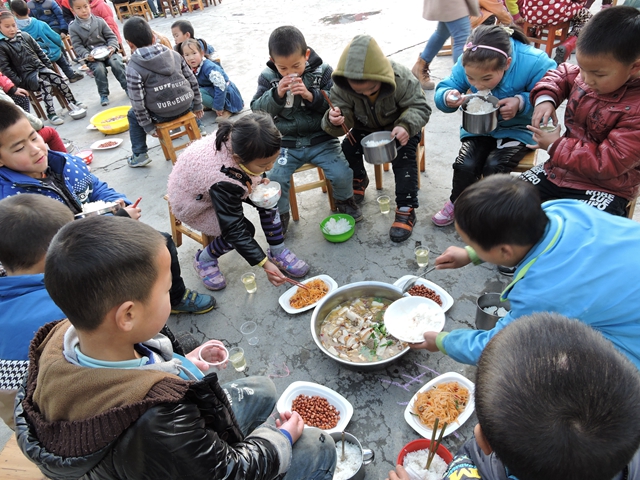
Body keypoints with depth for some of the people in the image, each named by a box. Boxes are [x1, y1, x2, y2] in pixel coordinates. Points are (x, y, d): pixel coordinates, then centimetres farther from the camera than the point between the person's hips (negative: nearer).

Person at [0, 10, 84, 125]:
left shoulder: (24, 36, 8)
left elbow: (39, 52, 17)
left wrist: (49, 66, 10)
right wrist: (18, 82, -15)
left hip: (40, 67, 5)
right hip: (25, 75, -5)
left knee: (59, 79, -16)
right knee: (45, 84, -30)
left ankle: (72, 101, 0)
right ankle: (50, 114, -30)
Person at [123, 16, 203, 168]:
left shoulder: (133, 67, -10)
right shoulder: (173, 54, 2)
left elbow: (138, 101, -12)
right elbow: (192, 81, 5)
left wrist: (148, 126, -1)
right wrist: (197, 105, 16)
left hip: (162, 114, -4)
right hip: (186, 105, 4)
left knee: (133, 115, 24)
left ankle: (140, 154, 24)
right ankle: (198, 130, 47)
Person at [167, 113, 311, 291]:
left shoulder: (239, 143, -28)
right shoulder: (222, 182, -44)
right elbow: (234, 229, -35)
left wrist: (259, 179, -18)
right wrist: (264, 264, -34)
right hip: (192, 201, -6)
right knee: (244, 230, -21)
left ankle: (277, 251, 2)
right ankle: (205, 259, 6)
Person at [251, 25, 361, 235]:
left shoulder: (323, 71, -3)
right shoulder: (268, 77, 0)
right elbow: (257, 110, -5)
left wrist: (311, 95, -23)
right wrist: (276, 94, -21)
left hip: (321, 139, -1)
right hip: (286, 143, 1)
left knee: (342, 174, -17)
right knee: (274, 180, -17)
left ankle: (344, 201, 19)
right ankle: (280, 215, 14)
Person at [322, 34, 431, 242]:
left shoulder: (401, 79, -30)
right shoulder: (342, 88, -25)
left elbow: (420, 107, -24)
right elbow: (343, 118, -23)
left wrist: (406, 126, -45)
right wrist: (333, 121, -50)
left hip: (398, 129, -2)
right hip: (366, 129, 3)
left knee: (404, 158, -25)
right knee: (347, 148, -20)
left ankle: (406, 209, -17)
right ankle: (358, 180, 12)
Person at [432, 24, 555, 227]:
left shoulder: (534, 63, -27)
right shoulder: (467, 63, -18)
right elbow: (444, 88, -8)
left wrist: (521, 103, -35)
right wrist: (447, 97, -32)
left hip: (517, 129, -2)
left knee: (494, 167, -27)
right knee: (465, 165, -23)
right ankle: (457, 203, 10)